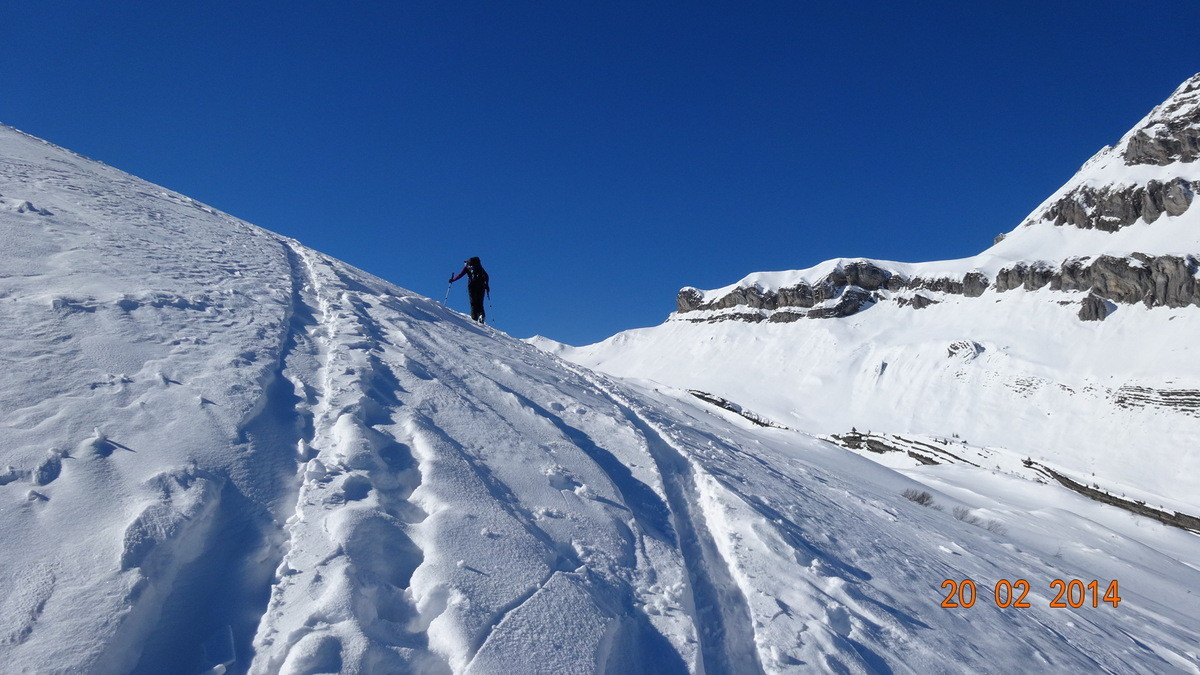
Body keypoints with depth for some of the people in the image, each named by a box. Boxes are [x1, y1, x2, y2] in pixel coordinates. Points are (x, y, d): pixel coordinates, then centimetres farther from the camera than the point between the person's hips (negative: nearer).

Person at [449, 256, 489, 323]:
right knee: (480, 303, 5)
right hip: (481, 287, 3)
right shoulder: (479, 267, 23)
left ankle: (474, 318, -16)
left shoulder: (467, 267, 13)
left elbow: (460, 275, 5)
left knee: (473, 303, -2)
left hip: (472, 285, -3)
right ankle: (481, 315, -20)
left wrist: (452, 279, 17)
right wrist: (486, 285, 17)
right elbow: (486, 276, 15)